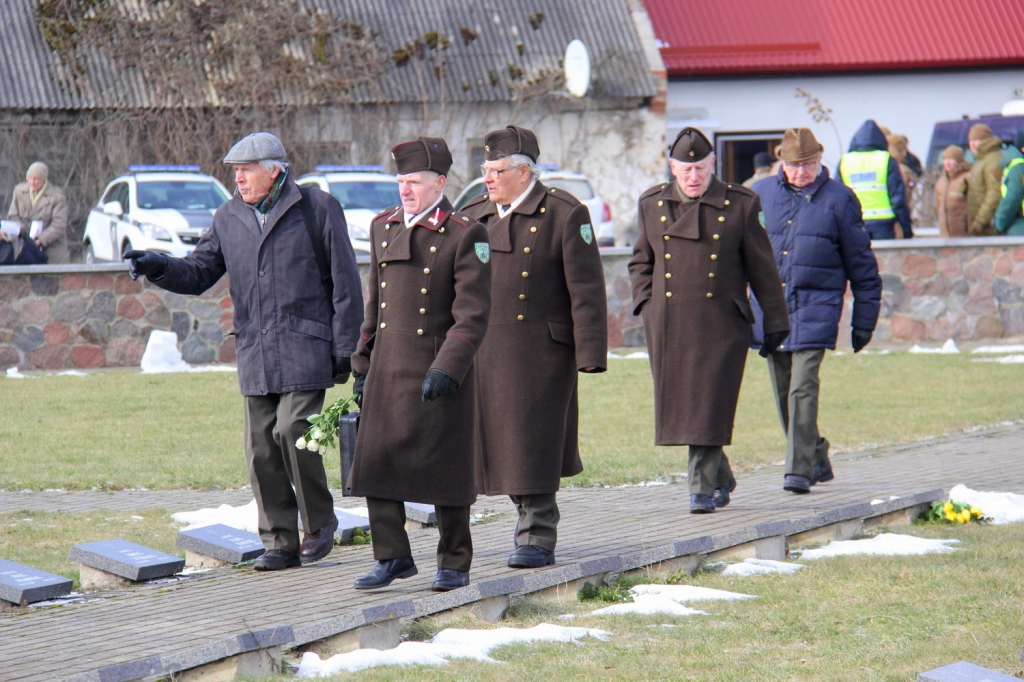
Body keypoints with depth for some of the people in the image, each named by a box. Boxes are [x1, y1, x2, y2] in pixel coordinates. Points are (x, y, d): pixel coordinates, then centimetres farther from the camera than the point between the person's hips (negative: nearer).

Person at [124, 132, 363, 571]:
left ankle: (320, 523, 3)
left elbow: (345, 283, -1)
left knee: (292, 430, -17)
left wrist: (345, 349, -5)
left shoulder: (318, 209, -1)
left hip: (305, 348, -5)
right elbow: (199, 273, 11)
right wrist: (159, 267, -10)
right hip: (254, 351, 5)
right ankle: (281, 543, 12)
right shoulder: (229, 219, 12)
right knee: (261, 449, 3)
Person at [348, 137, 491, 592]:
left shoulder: (465, 235, -8)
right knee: (375, 463, 0)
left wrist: (447, 369, -22)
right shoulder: (384, 227, 11)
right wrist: (362, 363, 16)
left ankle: (454, 564, 15)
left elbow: (472, 314, -13)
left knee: (444, 466, 2)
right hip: (388, 367, 5)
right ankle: (392, 557, 11)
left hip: (439, 368, -5)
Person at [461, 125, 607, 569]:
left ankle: (538, 537, 3)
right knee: (501, 441, 11)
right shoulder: (473, 217, 12)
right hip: (486, 353, 6)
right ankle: (530, 512, 30)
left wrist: (589, 354, -14)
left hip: (541, 350, -6)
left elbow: (586, 290, -8)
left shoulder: (564, 215, -6)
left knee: (534, 444, -4)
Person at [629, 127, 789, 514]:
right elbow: (641, 261, 19)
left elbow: (762, 268, 3)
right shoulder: (652, 205, 8)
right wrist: (645, 304, 5)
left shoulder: (739, 205, 0)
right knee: (678, 405, 6)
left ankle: (703, 488, -3)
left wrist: (775, 322, 4)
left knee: (709, 406, -8)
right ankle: (721, 478, 23)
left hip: (720, 322, -3)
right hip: (667, 324, 3)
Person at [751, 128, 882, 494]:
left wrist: (864, 320, 6)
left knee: (803, 388, -14)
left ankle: (800, 470, -12)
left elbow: (861, 263, 6)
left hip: (816, 308, -4)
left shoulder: (839, 199, 0)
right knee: (783, 393, 9)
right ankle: (817, 459, 24)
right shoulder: (761, 194, 8)